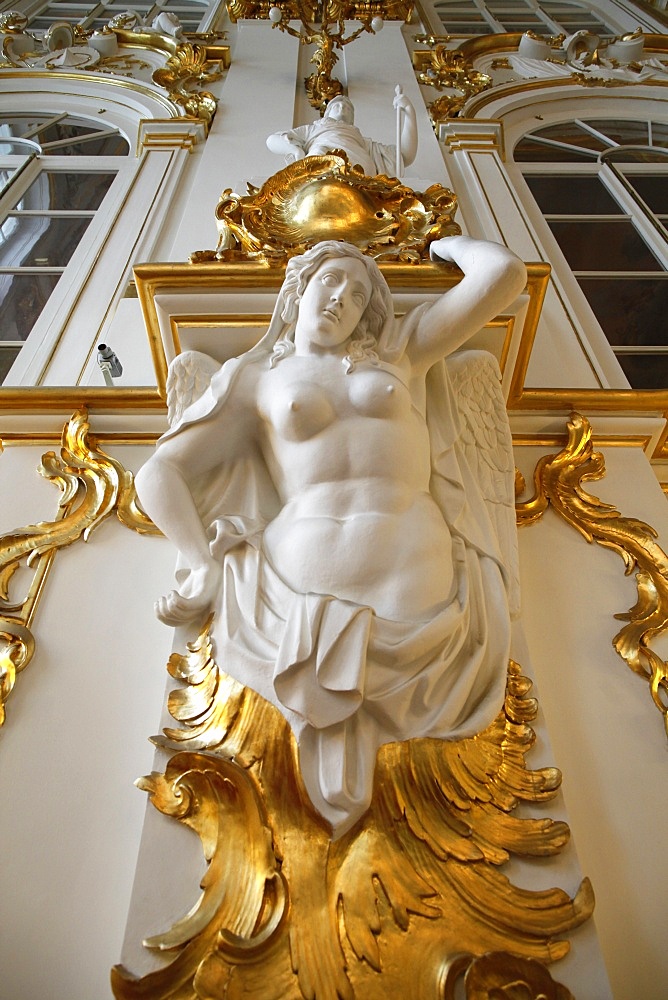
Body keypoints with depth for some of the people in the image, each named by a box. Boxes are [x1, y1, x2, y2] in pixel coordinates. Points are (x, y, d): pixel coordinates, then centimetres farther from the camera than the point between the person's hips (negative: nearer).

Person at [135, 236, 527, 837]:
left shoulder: (401, 351, 20)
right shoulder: (255, 377, 15)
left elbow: (506, 274, 14)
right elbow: (157, 474, 10)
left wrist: (451, 244, 34)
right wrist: (203, 565, -5)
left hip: (414, 566, 1)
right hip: (302, 562, 0)